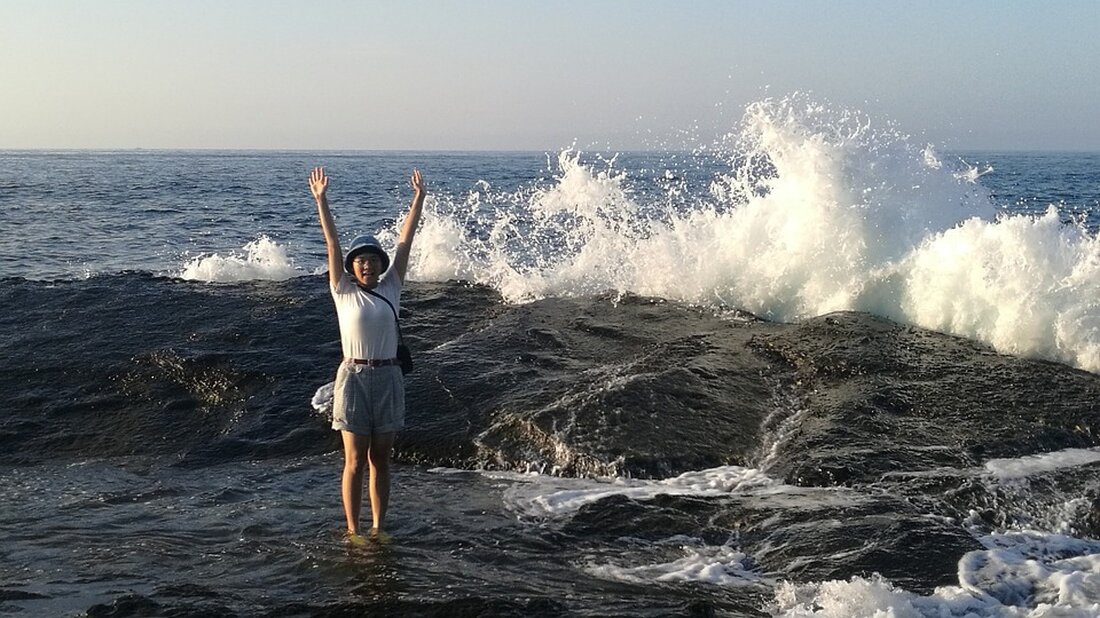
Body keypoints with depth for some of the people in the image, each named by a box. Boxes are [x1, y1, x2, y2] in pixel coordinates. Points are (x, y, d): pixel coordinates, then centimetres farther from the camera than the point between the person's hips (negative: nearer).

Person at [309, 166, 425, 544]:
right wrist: (320, 200, -9)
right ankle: (353, 530, 6)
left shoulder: (391, 288, 7)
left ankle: (378, 527, 15)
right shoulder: (343, 291, 2)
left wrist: (418, 199, 3)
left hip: (388, 378, 3)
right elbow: (332, 243, -4)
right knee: (355, 461, 0)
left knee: (380, 459, 8)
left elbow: (406, 241, 5)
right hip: (354, 378, -3)